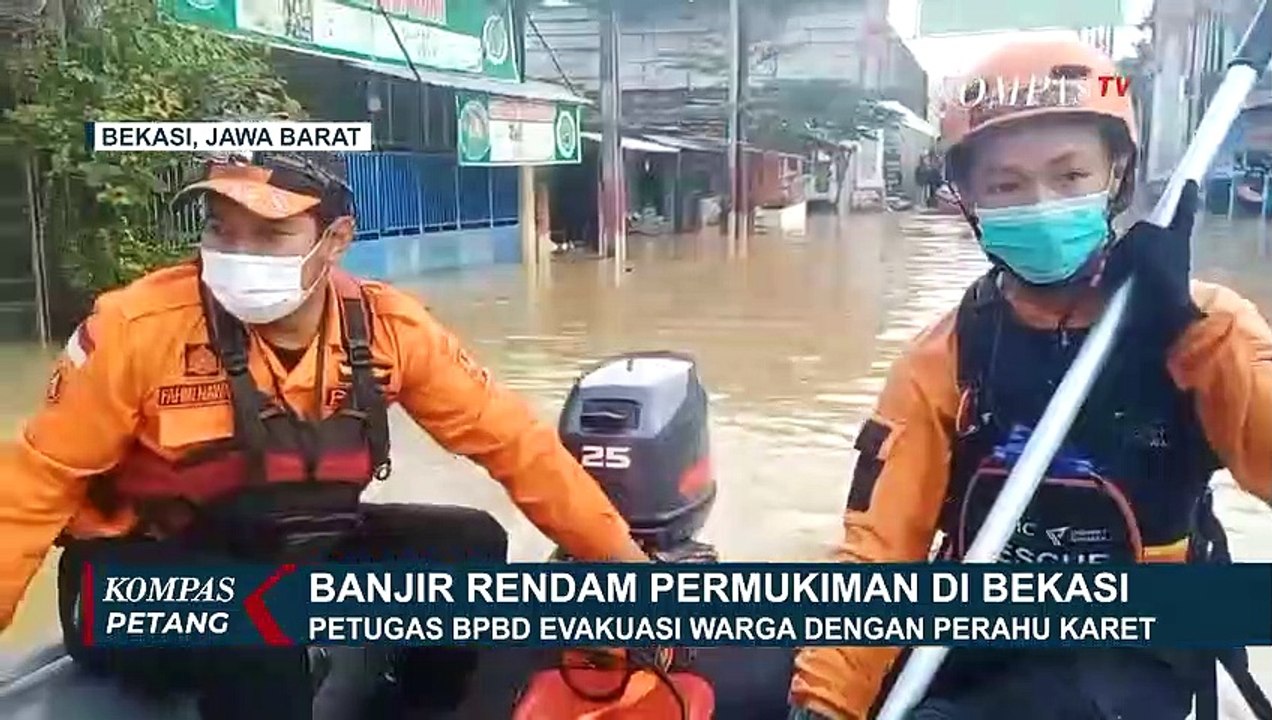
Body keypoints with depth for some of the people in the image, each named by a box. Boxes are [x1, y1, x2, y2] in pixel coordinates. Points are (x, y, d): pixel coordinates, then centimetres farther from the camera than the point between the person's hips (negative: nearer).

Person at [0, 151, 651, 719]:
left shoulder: (387, 327, -12)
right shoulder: (137, 326, -20)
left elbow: (510, 439, -8)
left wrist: (622, 556, -10)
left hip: (302, 554, 4)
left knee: (470, 547, -12)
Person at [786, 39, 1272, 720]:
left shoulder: (1203, 324, -5)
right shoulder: (946, 357, -5)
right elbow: (881, 548, -13)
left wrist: (1185, 324, -26)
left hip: (1136, 659, 0)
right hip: (982, 658, 1)